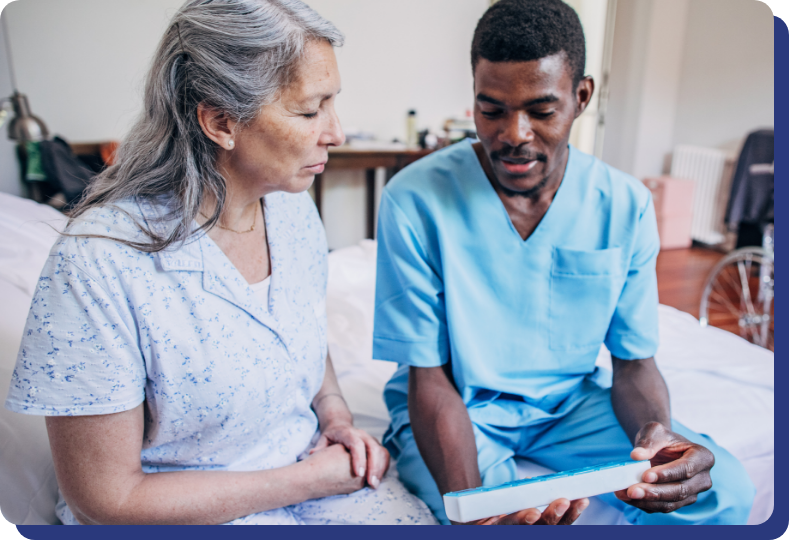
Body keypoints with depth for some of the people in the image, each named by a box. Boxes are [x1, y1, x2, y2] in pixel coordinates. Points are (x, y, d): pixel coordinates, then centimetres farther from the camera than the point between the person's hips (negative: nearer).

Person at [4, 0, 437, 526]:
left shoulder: (294, 209, -4)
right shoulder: (99, 262, -24)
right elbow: (104, 498, -17)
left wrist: (334, 413, -5)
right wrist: (306, 481, -16)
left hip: (309, 463, 5)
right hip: (187, 513, -4)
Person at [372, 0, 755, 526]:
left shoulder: (626, 205, -8)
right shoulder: (414, 201, -20)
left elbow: (635, 363, -2)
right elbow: (430, 379, -16)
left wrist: (656, 433, -25)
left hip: (573, 399, 4)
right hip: (460, 404, -3)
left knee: (724, 489, -16)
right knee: (485, 515, -34)